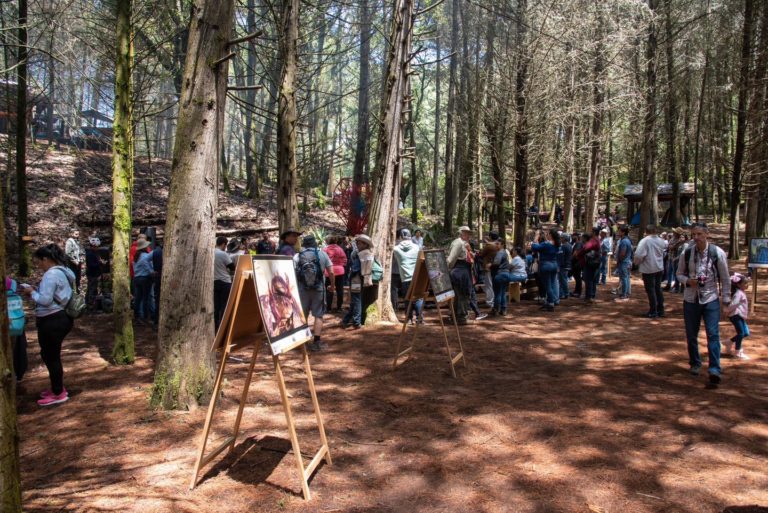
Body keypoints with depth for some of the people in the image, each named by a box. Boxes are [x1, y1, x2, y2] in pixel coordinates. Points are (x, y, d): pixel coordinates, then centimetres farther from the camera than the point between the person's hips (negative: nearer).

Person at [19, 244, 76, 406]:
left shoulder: (51, 274, -19)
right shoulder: (62, 271, 12)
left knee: (50, 357, 2)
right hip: (60, 318, 10)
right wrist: (35, 292, 8)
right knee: (51, 355, 20)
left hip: (52, 321, -10)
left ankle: (58, 394, 13)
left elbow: (45, 300, -23)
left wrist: (32, 292, -7)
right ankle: (57, 388, 31)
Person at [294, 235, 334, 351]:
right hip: (318, 288, -1)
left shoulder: (297, 256, -1)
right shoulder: (322, 254, -1)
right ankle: (317, 342, 4)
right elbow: (331, 273, -2)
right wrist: (333, 285, 12)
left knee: (302, 315, 13)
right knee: (318, 315, 6)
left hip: (302, 289, 1)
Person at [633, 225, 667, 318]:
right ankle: (660, 310, 21)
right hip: (659, 268, 6)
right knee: (658, 289, 16)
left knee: (650, 290, 0)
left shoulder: (644, 241, -17)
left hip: (648, 269, -6)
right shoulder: (660, 240, 2)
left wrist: (637, 262, -4)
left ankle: (653, 312, 3)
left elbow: (638, 255, -23)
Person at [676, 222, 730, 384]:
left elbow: (725, 278, 1)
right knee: (691, 334, 11)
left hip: (711, 299, -2)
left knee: (713, 334, -9)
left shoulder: (718, 253, -6)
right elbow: (679, 274, 8)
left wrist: (726, 298, 2)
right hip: (691, 299, 2)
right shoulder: (687, 253, -3)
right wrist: (688, 281, -13)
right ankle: (695, 363, 29)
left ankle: (714, 369, -7)